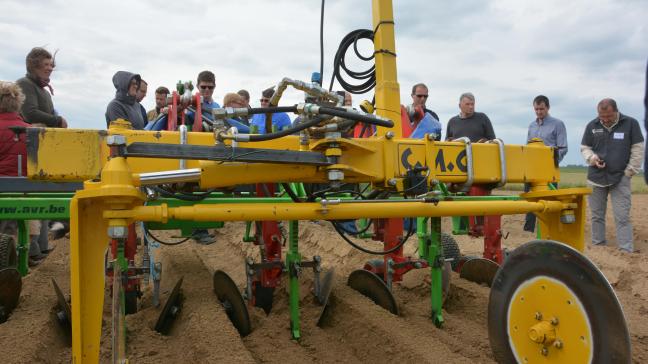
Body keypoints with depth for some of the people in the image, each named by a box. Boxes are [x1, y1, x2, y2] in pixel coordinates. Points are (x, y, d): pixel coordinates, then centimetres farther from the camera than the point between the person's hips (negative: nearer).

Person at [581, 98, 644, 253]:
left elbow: (637, 149, 1)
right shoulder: (592, 126, 5)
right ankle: (598, 247, 17)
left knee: (622, 217, -6)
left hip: (620, 178, -2)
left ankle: (626, 251, -4)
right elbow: (584, 147, 13)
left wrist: (630, 171, -3)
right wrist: (592, 158, -8)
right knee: (597, 215, 8)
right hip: (596, 177, 3)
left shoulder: (631, 123, -1)